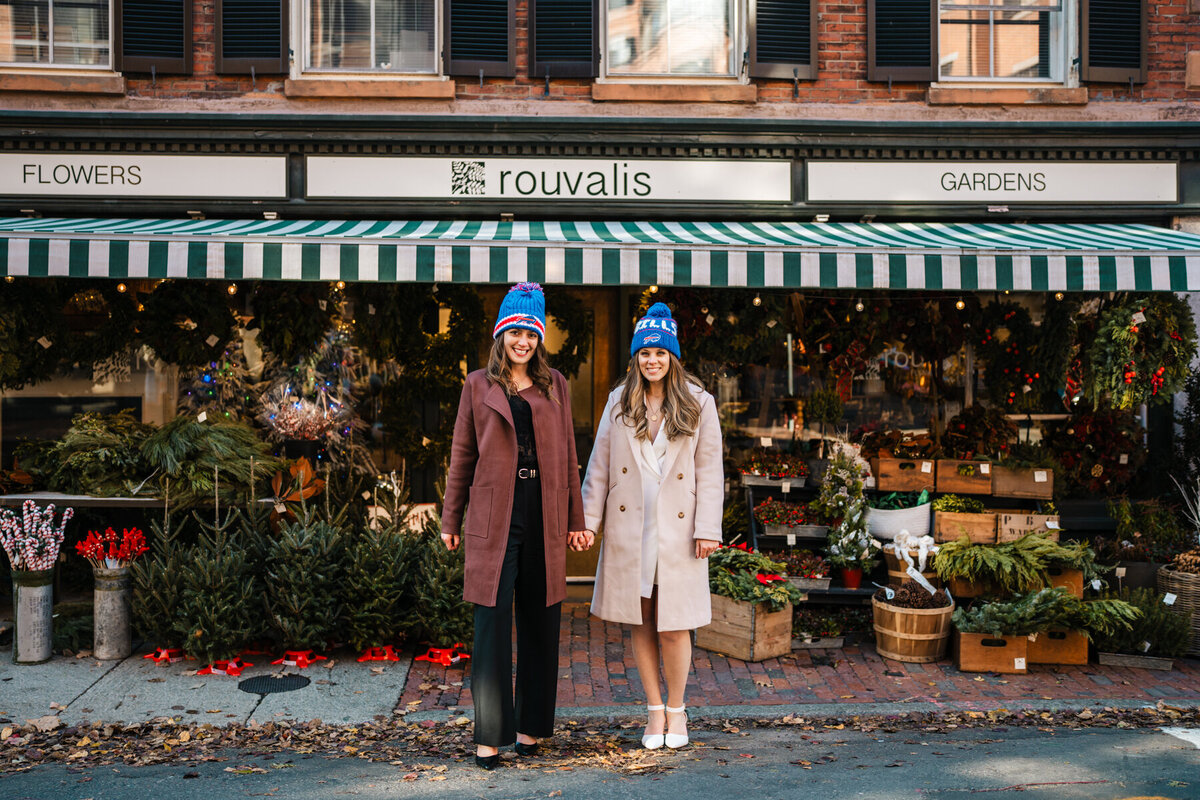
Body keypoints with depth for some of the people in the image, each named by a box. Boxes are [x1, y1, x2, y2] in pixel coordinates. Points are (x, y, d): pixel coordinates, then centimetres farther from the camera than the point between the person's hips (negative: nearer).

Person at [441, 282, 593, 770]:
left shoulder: (554, 385, 12)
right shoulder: (479, 386, 7)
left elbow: (567, 455, 12)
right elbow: (462, 456, 9)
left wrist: (575, 520, 10)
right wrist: (451, 519, 8)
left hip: (544, 519, 2)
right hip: (494, 519, -2)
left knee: (540, 624, 7)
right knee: (492, 625, -2)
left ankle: (531, 726, 20)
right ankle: (489, 735, 6)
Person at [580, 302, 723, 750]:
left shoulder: (699, 403, 2)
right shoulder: (620, 401, 7)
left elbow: (710, 470, 0)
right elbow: (600, 464, 8)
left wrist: (708, 529, -6)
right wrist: (587, 519, 2)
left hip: (677, 528, -2)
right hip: (629, 529, 2)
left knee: (674, 625, -1)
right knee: (641, 622, 9)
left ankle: (676, 711, 20)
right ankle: (655, 710, 23)